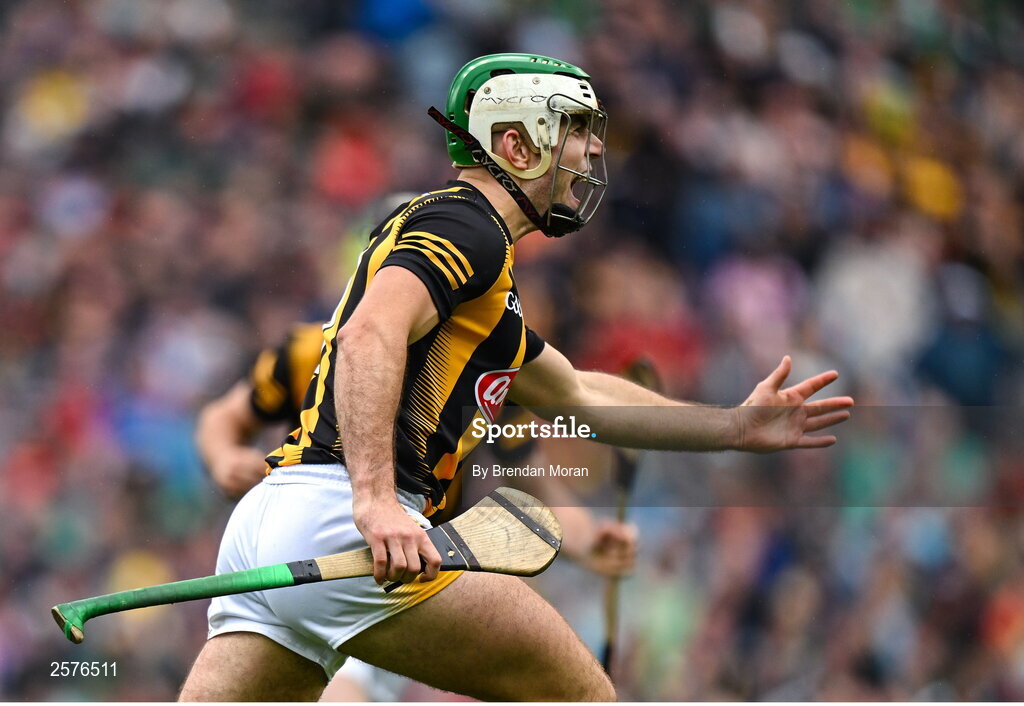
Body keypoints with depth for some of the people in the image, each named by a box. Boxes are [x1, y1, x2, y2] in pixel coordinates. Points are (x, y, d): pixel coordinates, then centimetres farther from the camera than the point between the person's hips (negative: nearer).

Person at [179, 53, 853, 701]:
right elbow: (369, 336, -21)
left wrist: (735, 428, 36)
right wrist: (375, 500, -32)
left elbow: (579, 396, 40)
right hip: (337, 515, -10)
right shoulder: (465, 224, -2)